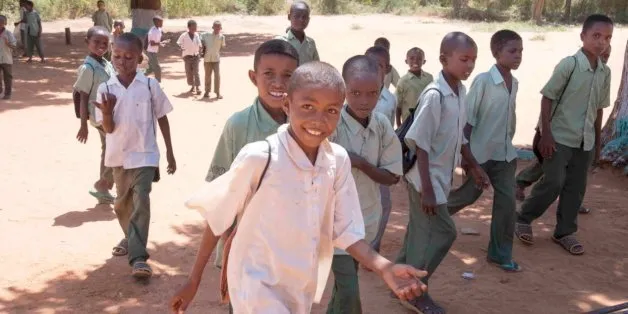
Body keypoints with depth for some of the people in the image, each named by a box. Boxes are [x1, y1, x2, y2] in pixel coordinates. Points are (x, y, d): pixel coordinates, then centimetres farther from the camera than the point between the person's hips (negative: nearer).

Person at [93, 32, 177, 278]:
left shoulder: (150, 86, -8)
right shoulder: (105, 89, -5)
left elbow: (162, 118, 2)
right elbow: (108, 128, -7)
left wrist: (170, 152, 4)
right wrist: (107, 112, -30)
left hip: (144, 154, -3)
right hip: (119, 155, 3)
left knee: (141, 201, -13)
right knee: (122, 202, 19)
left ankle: (138, 257, -12)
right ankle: (131, 238, 44)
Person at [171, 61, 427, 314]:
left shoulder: (338, 160, -8)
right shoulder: (259, 157, -22)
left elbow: (345, 231, -1)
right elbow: (217, 220, -10)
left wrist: (384, 268, -16)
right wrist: (194, 280, -3)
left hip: (303, 290, 5)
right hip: (257, 286, -5)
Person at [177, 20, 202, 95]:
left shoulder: (197, 35, 0)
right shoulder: (184, 36, -8)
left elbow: (199, 46, 9)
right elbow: (178, 43, 0)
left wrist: (199, 55, 6)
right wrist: (181, 48, -18)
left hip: (195, 56, 1)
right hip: (187, 56, 0)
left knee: (196, 72, -9)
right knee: (189, 72, 6)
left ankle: (198, 88, -14)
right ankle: (192, 86, 23)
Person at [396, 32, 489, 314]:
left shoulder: (461, 91, 3)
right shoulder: (434, 95, -23)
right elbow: (420, 144, -22)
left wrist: (474, 166, 19)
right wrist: (427, 188, -22)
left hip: (441, 177, 8)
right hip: (427, 178, -8)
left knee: (421, 231, 15)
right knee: (442, 232, -4)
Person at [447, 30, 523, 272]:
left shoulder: (514, 83, 4)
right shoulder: (483, 80, -17)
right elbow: (468, 119, -14)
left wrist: (508, 144, 18)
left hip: (505, 154, 6)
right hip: (481, 153, -5)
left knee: (507, 203, 2)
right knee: (468, 195, 9)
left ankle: (500, 254, 14)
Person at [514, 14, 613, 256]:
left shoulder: (605, 72, 5)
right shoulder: (569, 64, -12)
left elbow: (599, 108, 13)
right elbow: (547, 98, -10)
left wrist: (597, 142, 14)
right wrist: (546, 134, -15)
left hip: (585, 141, 6)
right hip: (560, 137, -6)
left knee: (576, 187, 9)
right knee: (553, 183, -8)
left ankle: (564, 232, 21)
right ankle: (523, 220, 12)